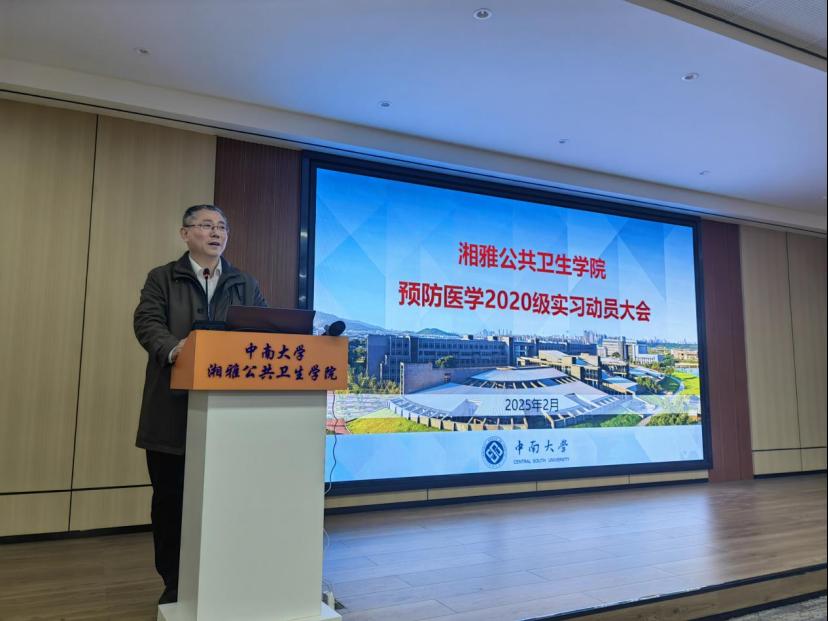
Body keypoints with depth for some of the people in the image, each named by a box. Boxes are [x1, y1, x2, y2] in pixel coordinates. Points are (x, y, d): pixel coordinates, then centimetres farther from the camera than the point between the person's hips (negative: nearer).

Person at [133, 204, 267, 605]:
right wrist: (172, 349, -27)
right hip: (173, 410, -1)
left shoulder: (246, 285, 15)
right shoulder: (162, 279, 8)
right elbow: (147, 322, -6)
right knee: (170, 497, 7)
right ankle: (173, 583, 23)